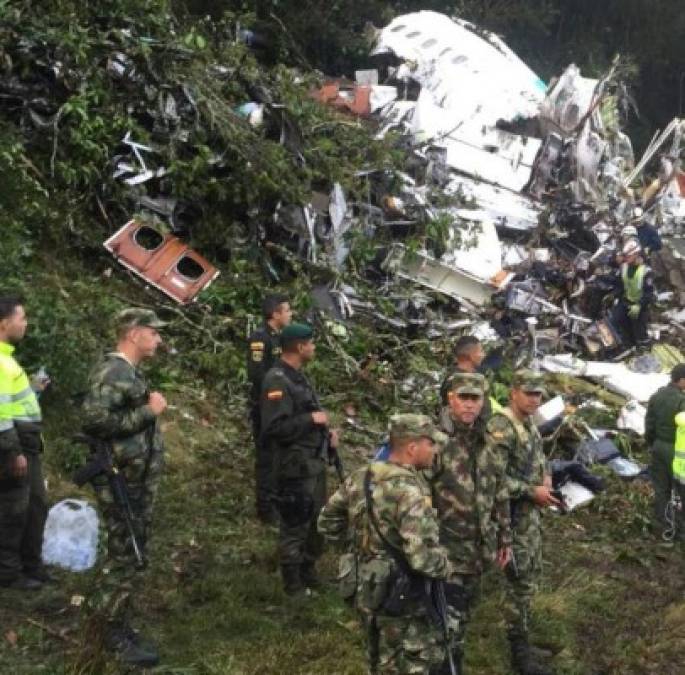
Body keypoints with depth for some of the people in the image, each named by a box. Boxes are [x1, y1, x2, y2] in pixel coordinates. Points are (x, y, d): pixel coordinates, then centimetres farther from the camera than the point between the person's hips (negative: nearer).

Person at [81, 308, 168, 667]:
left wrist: (151, 409, 5)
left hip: (138, 480, 10)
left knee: (129, 556, 15)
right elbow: (96, 420, -28)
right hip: (121, 482, -10)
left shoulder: (130, 372, 14)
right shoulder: (111, 372, -17)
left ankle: (119, 625, 24)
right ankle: (117, 635, 4)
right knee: (126, 559, -5)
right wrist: (148, 412, -21)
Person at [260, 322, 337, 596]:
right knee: (295, 526, 0)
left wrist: (326, 430, 7)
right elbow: (275, 428, -27)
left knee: (315, 522, 19)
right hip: (295, 467, -10)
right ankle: (295, 586, 10)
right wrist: (312, 419, -20)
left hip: (314, 462, 10)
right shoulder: (277, 381, -19)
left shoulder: (297, 376, 13)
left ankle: (309, 573, 33)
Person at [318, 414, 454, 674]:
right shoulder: (409, 490, -24)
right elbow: (422, 556, -29)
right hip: (397, 596, -8)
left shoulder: (360, 478, 1)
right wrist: (446, 567, -9)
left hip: (364, 588, 8)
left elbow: (327, 522, 12)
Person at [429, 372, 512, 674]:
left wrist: (504, 538, 15)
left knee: (462, 618, 18)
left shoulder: (488, 442, 6)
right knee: (447, 625, -7)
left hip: (478, 550, 7)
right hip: (446, 550, -7)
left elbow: (500, 494, 14)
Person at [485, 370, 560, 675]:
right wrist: (532, 492, -21)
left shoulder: (529, 424, 9)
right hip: (513, 515, -10)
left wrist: (544, 477, 3)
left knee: (531, 575, 17)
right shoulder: (500, 427, -22)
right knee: (521, 582, -4)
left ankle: (521, 638, 31)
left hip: (531, 512, 10)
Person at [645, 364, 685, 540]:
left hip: (659, 447, 7)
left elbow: (649, 425, 4)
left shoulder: (656, 397, 0)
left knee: (662, 488, 15)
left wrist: (651, 445, 16)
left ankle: (661, 524, 22)